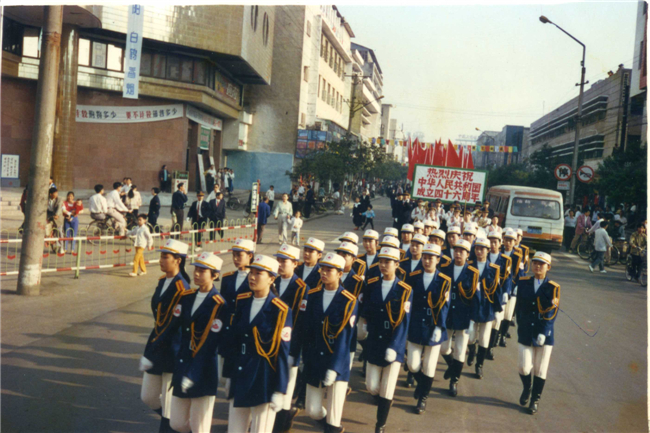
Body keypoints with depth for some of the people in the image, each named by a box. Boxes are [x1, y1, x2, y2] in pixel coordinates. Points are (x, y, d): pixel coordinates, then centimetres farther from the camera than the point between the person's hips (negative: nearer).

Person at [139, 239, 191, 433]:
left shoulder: (181, 288, -19)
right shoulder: (162, 281, 7)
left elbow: (174, 326, -22)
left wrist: (150, 355, -21)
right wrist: (150, 351, 18)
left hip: (172, 350, -8)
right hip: (156, 345, 9)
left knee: (168, 403, 4)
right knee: (148, 397, 16)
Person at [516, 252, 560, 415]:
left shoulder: (553, 287, -5)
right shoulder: (524, 282, 2)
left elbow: (552, 313, -10)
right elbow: (519, 307, 7)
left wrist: (543, 333, -17)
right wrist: (520, 327, 4)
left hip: (545, 335, -1)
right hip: (525, 333, 1)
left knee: (540, 370, 7)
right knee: (524, 367, -1)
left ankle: (535, 400, 25)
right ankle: (527, 389, 30)